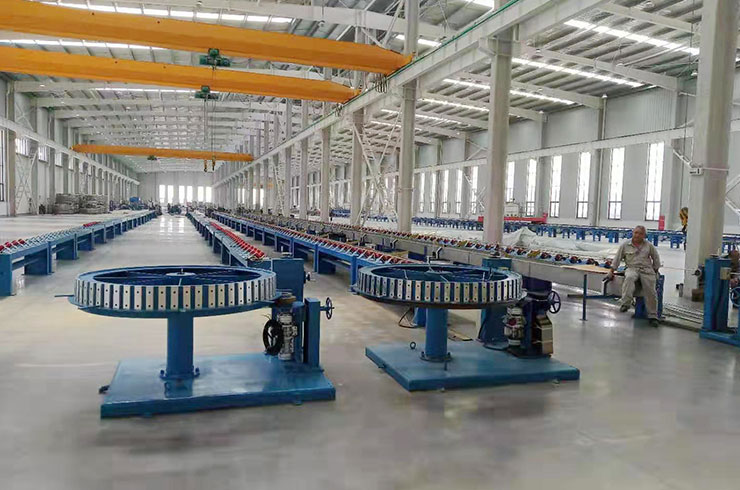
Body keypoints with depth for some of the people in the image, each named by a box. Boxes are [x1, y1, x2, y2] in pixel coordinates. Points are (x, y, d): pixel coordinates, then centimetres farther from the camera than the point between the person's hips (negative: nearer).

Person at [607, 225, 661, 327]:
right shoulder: (625, 245, 6)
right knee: (629, 278, -38)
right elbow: (617, 258, 7)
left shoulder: (649, 245, 10)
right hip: (632, 268, -1)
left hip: (647, 269, 2)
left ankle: (653, 316, 1)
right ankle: (625, 303, -47)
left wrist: (655, 271, 15)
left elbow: (656, 258, 19)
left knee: (650, 291, -12)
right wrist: (612, 271, 3)